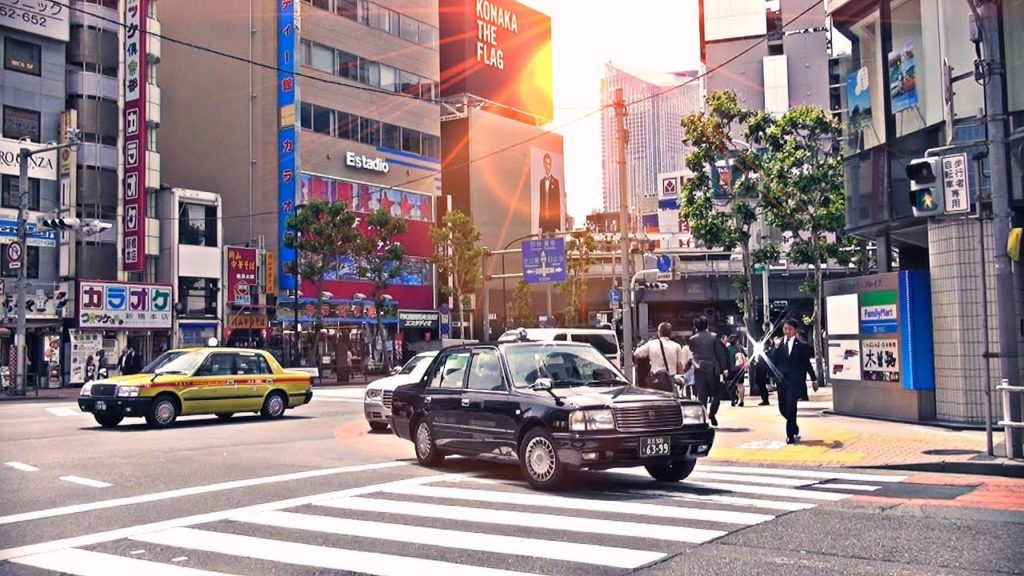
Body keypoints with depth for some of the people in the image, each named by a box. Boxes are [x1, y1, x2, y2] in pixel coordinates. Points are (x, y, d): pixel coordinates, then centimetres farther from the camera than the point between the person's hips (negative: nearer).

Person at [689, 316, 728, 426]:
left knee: (702, 395, 3)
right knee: (716, 393, 11)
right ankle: (712, 413, -5)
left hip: (699, 370, 1)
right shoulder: (714, 337, -2)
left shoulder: (693, 339, 0)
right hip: (712, 369, -1)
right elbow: (720, 353, -3)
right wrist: (723, 368, 0)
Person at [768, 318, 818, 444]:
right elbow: (773, 362, 0)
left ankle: (791, 435, 2)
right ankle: (794, 429, 33)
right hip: (782, 380, 4)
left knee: (790, 408, -11)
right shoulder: (779, 343, 6)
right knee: (783, 409, 8)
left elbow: (807, 363, 7)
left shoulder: (802, 345, -1)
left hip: (795, 381, -4)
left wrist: (814, 379, 11)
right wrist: (776, 347, -10)